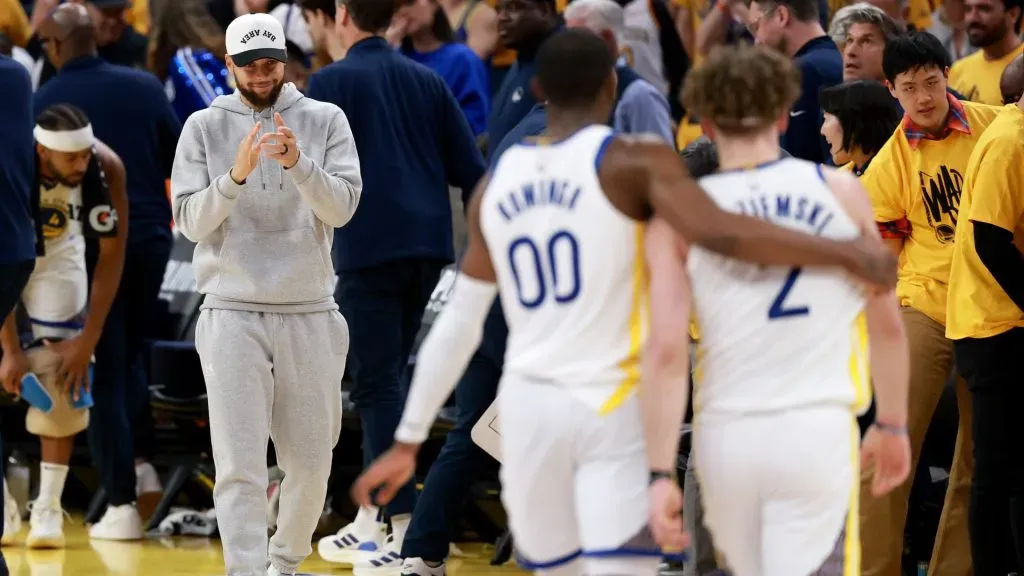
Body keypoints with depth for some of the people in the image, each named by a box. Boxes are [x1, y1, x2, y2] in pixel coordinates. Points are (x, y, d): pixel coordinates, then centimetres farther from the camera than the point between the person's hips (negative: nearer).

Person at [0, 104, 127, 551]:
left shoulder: (106, 167, -29)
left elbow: (112, 254, -18)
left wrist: (88, 339, -18)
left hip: (57, 254, 2)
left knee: (63, 378, -10)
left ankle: (48, 508, -6)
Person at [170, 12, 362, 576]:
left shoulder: (325, 121, 4)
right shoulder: (204, 127, 4)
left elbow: (342, 208, -7)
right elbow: (191, 223, -3)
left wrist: (297, 164, -25)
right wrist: (236, 176, -20)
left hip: (309, 315, 2)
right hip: (232, 314, -1)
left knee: (311, 461, 9)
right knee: (240, 468, -10)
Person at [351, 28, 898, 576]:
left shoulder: (498, 182, 10)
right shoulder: (635, 162, -6)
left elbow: (456, 326, 14)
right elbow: (721, 233, -23)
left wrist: (408, 442, 20)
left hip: (527, 406, 5)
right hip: (617, 408, -5)